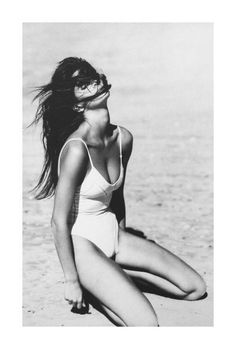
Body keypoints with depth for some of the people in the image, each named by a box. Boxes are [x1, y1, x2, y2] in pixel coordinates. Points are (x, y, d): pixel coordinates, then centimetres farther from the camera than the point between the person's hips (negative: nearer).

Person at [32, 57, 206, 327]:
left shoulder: (123, 138, -4)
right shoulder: (76, 149, -26)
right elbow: (60, 221, -20)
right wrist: (71, 281, -14)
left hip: (112, 234, 7)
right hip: (81, 241, -7)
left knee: (195, 289, 4)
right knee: (146, 325, -18)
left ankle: (118, 272, 13)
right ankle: (92, 282, 4)